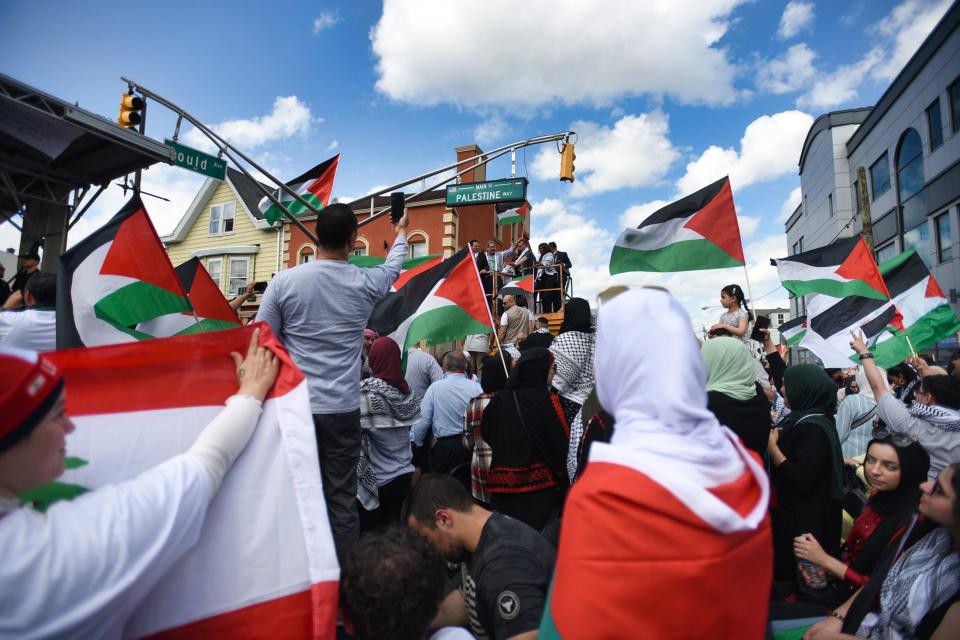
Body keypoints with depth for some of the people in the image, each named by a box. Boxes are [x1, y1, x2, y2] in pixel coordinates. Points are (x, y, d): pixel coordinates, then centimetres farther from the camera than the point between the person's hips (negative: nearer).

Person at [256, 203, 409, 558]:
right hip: (342, 409, 0)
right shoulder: (365, 283, -2)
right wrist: (401, 234, 41)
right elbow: (394, 266, 21)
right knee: (342, 499, 7)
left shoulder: (284, 281, -4)